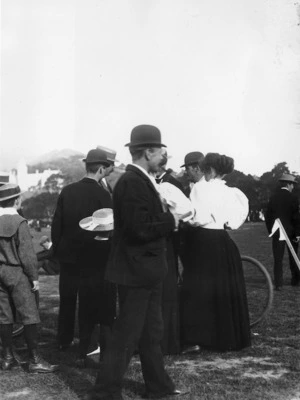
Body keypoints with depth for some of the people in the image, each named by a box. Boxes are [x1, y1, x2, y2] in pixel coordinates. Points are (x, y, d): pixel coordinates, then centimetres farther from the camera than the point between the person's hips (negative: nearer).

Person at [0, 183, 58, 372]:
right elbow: (27, 254, -15)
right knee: (30, 317, 0)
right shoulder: (19, 223, -14)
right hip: (18, 274, -7)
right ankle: (35, 360, 2)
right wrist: (34, 277, -8)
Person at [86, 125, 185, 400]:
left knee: (152, 332, 20)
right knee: (126, 336, 0)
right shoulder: (132, 183, -20)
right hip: (136, 271, -10)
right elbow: (140, 228, -27)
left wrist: (169, 220, -1)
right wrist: (170, 221, -14)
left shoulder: (142, 181, 11)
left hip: (147, 270, 10)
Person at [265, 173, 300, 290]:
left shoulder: (273, 197, 1)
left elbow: (268, 215, 3)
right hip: (291, 231, -2)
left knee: (278, 259, 2)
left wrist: (270, 230, 11)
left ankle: (278, 283, -3)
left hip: (276, 232, 2)